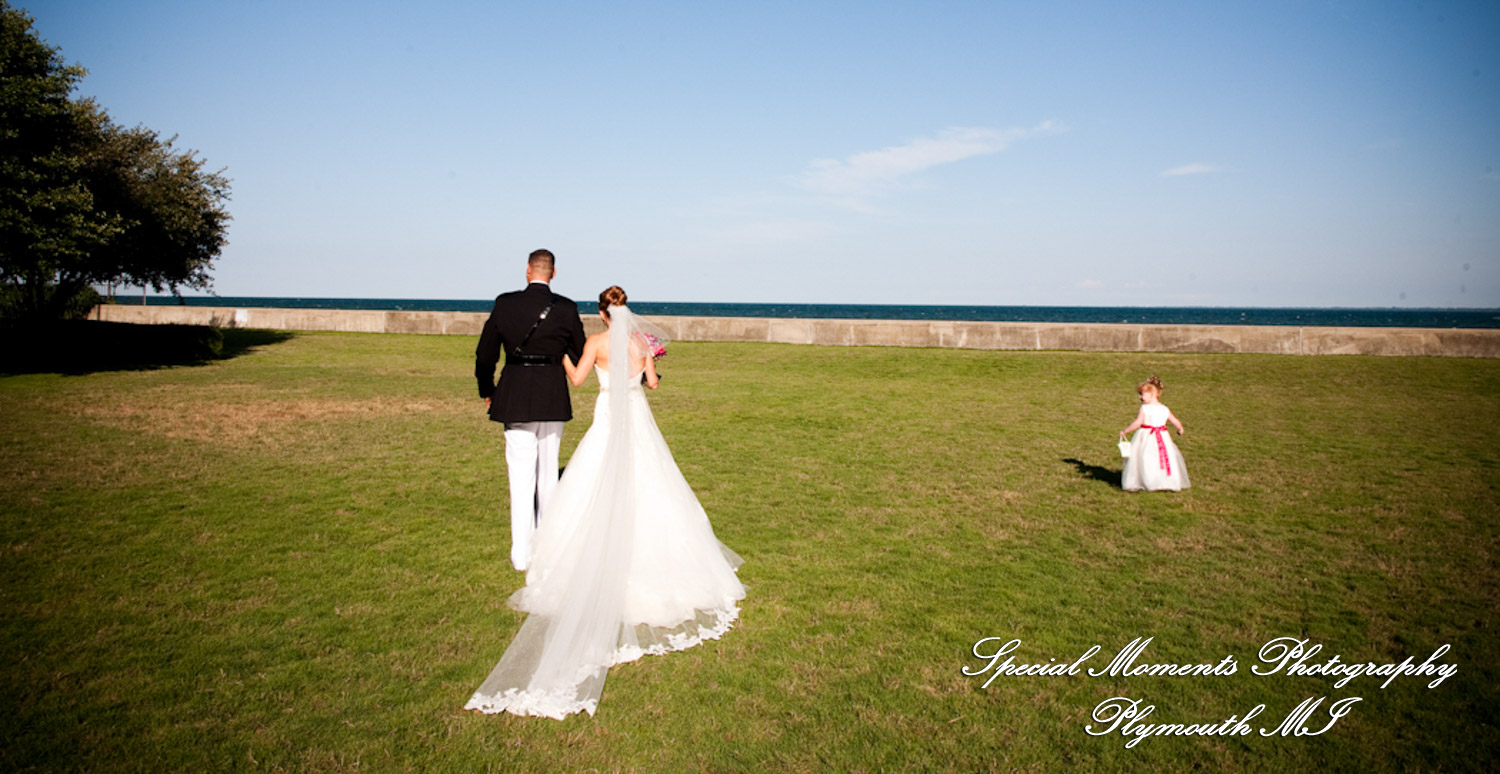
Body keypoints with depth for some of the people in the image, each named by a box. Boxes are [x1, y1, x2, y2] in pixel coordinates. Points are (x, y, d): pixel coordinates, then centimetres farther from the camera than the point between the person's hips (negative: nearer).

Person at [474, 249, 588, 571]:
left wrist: (487, 391, 18)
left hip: (515, 396, -1)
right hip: (553, 398, 1)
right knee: (548, 471, 15)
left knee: (521, 474, 3)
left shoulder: (505, 303, -3)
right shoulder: (566, 309, -4)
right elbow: (582, 353, 6)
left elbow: (485, 354, 3)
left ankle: (522, 553, 4)